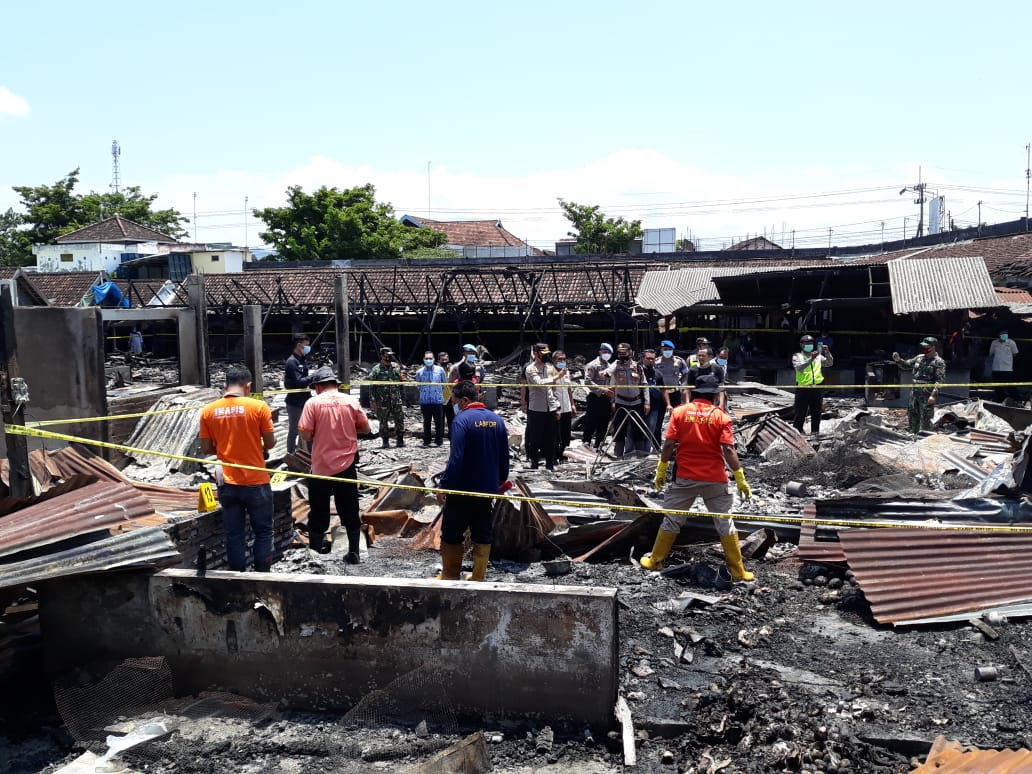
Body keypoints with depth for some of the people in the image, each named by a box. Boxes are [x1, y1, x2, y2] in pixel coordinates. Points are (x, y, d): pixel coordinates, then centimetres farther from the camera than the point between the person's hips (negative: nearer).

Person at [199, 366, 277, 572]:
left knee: (234, 535, 11)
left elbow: (206, 449, 2)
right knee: (263, 533, 12)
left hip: (228, 484, 3)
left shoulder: (208, 410, -1)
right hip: (256, 482, -3)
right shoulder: (258, 406, -10)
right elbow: (270, 443, -6)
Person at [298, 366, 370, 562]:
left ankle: (316, 548, 24)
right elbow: (365, 428, 6)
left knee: (319, 510, 12)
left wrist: (318, 431, 7)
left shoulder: (313, 403, -9)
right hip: (347, 465, 2)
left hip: (321, 466, -2)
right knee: (350, 511, 11)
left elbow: (306, 435, -13)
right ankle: (353, 552, 15)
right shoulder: (351, 401, -1)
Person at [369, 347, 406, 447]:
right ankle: (385, 441, 12)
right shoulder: (376, 369, -2)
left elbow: (401, 382, 20)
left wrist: (402, 379, -5)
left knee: (399, 420, 1)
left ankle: (400, 440, 11)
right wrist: (372, 401, -8)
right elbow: (372, 386, -3)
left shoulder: (396, 367, 10)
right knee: (383, 421, 3)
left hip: (396, 399, 3)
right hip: (382, 400, -3)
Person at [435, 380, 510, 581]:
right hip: (488, 489, 6)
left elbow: (455, 458, -21)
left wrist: (444, 486, -13)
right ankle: (478, 578, 18)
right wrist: (501, 481, 23)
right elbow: (504, 457, 10)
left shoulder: (462, 420, -16)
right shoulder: (497, 420, 4)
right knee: (483, 535, 13)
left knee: (451, 535, 9)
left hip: (462, 489, -6)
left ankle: (450, 577, 17)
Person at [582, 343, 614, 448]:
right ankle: (586, 444, -3)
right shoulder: (593, 365, -5)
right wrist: (601, 389, -20)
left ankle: (598, 447, 17)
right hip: (595, 398, -7)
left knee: (603, 425, 9)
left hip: (606, 399, 7)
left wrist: (612, 400, 11)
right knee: (591, 424, -8)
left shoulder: (610, 366, 17)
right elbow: (587, 382, -14)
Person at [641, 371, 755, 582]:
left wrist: (661, 471, 3)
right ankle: (738, 572, 14)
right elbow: (728, 450, -10)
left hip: (685, 478, 1)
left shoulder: (679, 412, -3)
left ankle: (655, 561, 23)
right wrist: (740, 479, -6)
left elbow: (669, 444, -6)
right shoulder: (720, 416, -5)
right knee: (725, 524, 10)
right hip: (715, 479, 0)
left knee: (671, 520, 14)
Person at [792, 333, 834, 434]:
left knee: (816, 414, 10)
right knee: (800, 414, -3)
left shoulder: (818, 356, 14)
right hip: (803, 388, -4)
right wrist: (811, 359, -30)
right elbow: (799, 368, -17)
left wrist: (827, 353, -16)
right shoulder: (797, 356, 2)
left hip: (817, 388, 4)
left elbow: (830, 363, 2)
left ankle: (815, 432, 18)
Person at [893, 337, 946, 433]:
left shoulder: (939, 362, -8)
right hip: (914, 392, 7)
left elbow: (940, 380, -15)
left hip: (927, 395, -7)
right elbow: (906, 365, 22)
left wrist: (933, 395, -24)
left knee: (925, 419, -5)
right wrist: (898, 360, 1)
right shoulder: (919, 358, 12)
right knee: (912, 416, 15)